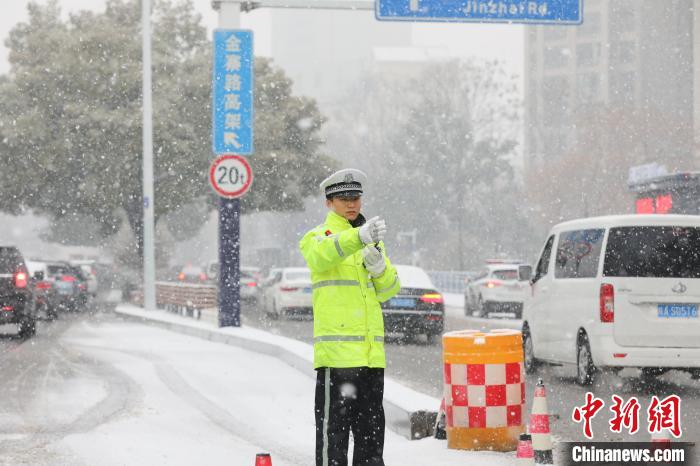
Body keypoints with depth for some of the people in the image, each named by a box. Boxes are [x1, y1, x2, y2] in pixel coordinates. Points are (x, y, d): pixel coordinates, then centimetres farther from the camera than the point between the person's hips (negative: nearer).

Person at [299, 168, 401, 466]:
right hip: (336, 350, -6)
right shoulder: (318, 236, 0)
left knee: (371, 427, 10)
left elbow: (388, 291, 16)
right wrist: (358, 236, -42)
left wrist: (379, 267, -7)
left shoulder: (372, 240, 21)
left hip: (371, 351, 6)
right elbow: (320, 256, -25)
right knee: (333, 426, -8)